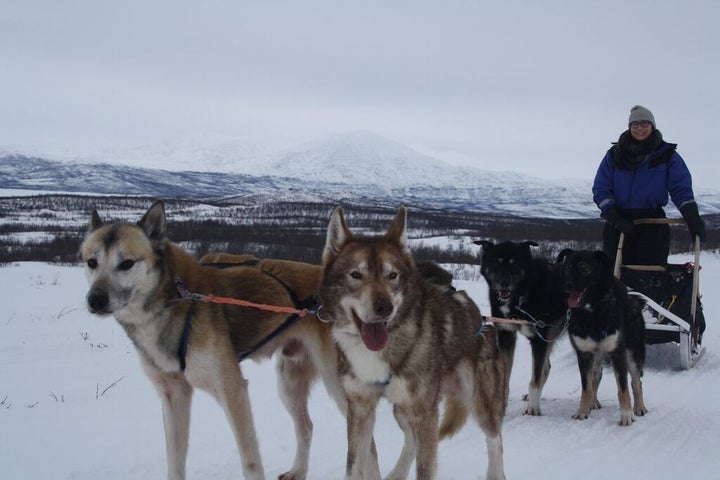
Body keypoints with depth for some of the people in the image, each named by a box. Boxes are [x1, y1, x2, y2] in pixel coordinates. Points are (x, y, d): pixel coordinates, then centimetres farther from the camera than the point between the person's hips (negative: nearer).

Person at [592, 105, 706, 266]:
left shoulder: (667, 154, 6)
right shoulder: (615, 154, 8)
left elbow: (681, 189, -1)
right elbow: (600, 188, 3)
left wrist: (693, 217, -17)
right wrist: (613, 217, -12)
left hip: (653, 224, -1)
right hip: (619, 223, 1)